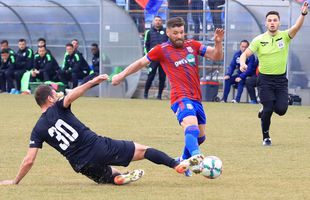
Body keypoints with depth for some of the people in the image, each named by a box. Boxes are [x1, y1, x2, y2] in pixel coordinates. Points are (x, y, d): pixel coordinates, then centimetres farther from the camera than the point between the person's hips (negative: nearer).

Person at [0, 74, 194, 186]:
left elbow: (29, 161, -1)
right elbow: (71, 95, -23)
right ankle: (178, 165, -1)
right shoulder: (58, 108, -1)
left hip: (84, 165, 3)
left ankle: (117, 176, -3)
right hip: (100, 146, -3)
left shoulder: (38, 130, 5)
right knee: (143, 150, 8)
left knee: (108, 174, 33)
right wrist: (92, 82, -25)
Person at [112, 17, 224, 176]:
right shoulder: (162, 50, 4)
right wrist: (122, 75, 21)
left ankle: (183, 161, 37)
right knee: (191, 126, -32)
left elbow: (216, 56, 11)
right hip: (180, 97, -6)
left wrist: (218, 42, -9)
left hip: (196, 98, 6)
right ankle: (196, 157, -54)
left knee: (200, 136, 14)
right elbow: (141, 63, 17)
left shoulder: (192, 45, 13)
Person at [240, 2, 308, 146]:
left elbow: (296, 27, -22)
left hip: (281, 79, 1)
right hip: (265, 79, -1)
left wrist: (303, 14, -41)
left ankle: (265, 109, 24)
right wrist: (242, 63, -27)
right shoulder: (259, 40, -3)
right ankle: (266, 137, 14)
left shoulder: (285, 36, -3)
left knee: (281, 110, -11)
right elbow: (245, 54, -3)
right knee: (268, 109, -8)